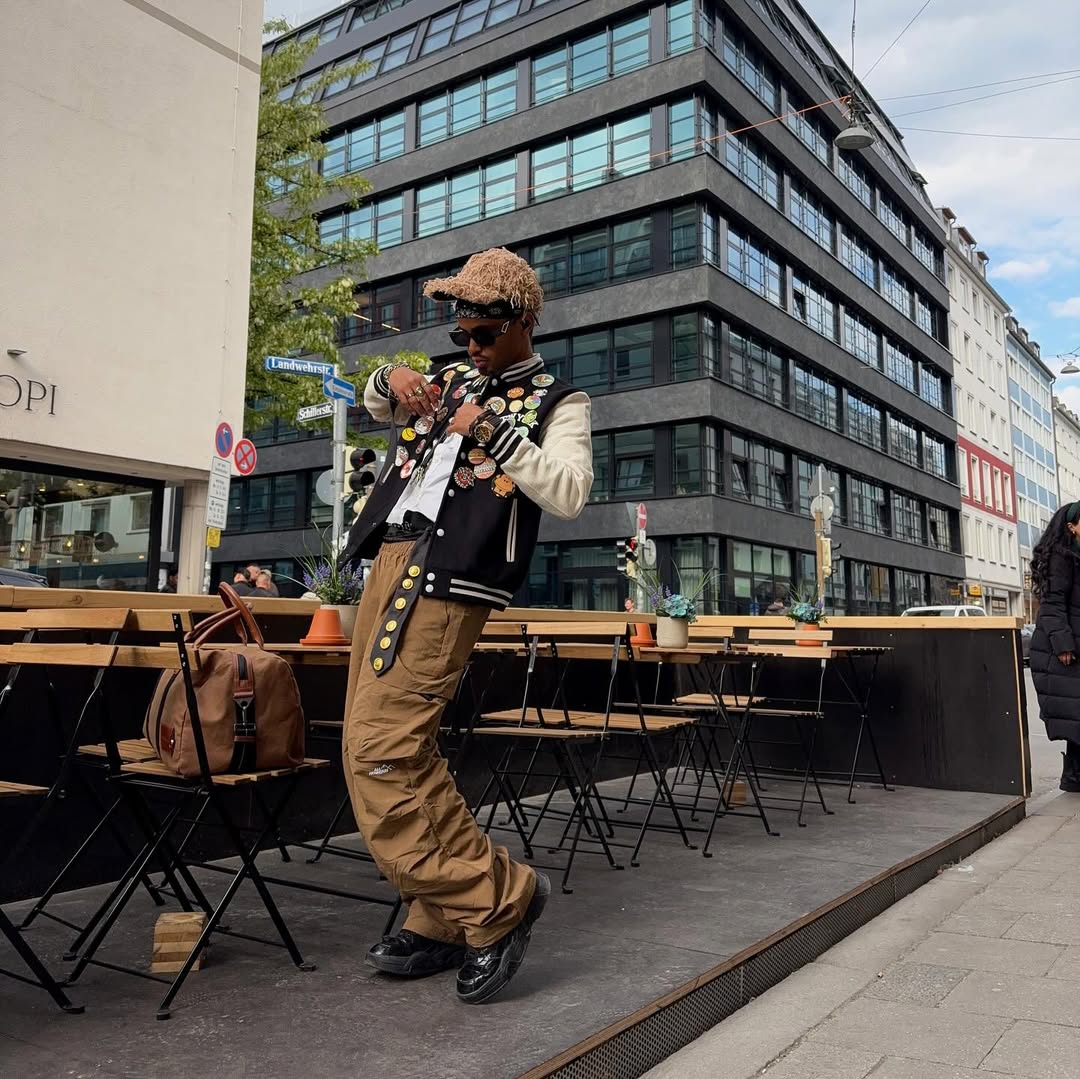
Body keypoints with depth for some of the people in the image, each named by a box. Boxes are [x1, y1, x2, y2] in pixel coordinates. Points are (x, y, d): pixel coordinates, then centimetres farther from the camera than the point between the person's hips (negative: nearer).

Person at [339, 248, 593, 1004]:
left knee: (379, 751, -16)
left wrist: (496, 432, -18)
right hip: (391, 564, 8)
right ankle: (444, 923, 16)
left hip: (448, 581, -8)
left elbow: (570, 493, -13)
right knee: (401, 753, 7)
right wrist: (391, 380, 14)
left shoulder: (557, 401, 4)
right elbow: (378, 408, 36)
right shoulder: (455, 380, 22)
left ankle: (498, 897, -4)